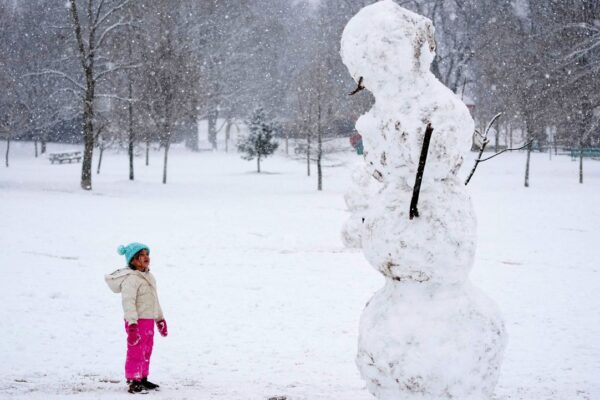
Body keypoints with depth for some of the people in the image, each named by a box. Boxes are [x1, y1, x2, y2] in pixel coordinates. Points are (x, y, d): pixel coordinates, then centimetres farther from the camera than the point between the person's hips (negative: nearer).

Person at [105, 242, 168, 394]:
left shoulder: (149, 276, 15)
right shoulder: (130, 279, -16)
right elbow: (128, 301, -23)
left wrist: (160, 319, 28)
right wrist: (132, 323, -30)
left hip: (149, 320, 10)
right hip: (137, 321, -10)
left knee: (146, 352, 17)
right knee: (136, 352, -7)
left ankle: (142, 378, 27)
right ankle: (133, 382, -3)